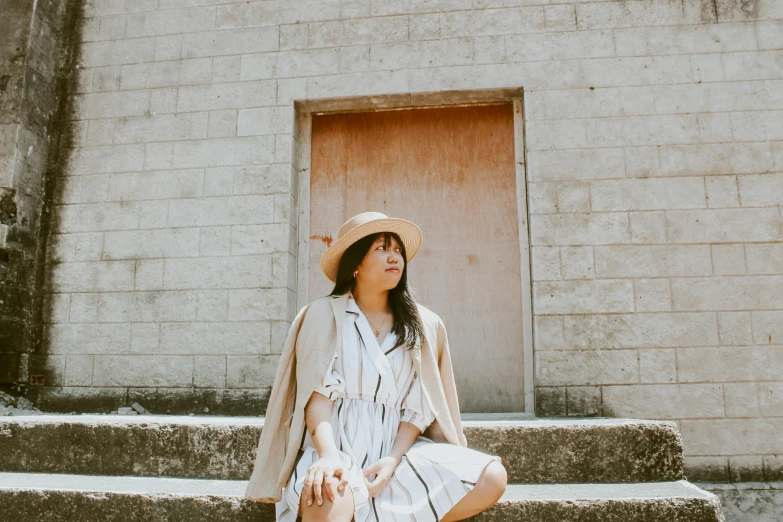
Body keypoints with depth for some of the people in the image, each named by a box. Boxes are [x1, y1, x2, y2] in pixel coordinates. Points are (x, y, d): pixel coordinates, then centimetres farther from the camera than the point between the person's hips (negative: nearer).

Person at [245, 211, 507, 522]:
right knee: (330, 497, -40)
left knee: (492, 477, -18)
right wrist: (329, 456, -26)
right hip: (336, 447, -5)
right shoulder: (323, 315, 2)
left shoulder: (423, 324, 9)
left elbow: (418, 406, 5)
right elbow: (316, 394, -8)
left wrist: (393, 460, -13)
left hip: (397, 449, 5)